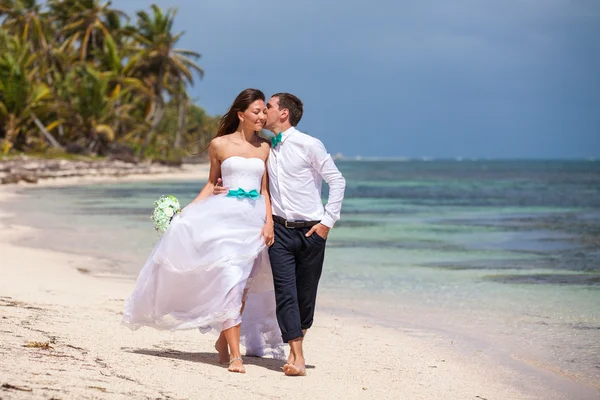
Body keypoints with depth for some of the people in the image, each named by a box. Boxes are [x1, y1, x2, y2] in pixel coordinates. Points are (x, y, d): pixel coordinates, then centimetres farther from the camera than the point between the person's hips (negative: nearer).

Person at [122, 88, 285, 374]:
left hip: (254, 219, 3)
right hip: (226, 215, -3)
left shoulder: (264, 149, 11)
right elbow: (212, 183, 13)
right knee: (230, 278, -14)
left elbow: (264, 191, 11)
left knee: (245, 285, 5)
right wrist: (188, 211, 3)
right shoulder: (219, 145, 5)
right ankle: (234, 354, -15)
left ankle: (224, 339, 24)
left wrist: (269, 222, -2)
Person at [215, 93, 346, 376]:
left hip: (311, 230, -3)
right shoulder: (266, 148, 9)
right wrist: (229, 190, 1)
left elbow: (337, 181, -2)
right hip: (281, 229, 3)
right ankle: (297, 357, -11)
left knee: (306, 295, 5)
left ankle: (296, 345, 25)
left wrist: (328, 220, -7)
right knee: (285, 291, -9)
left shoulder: (308, 145, -6)